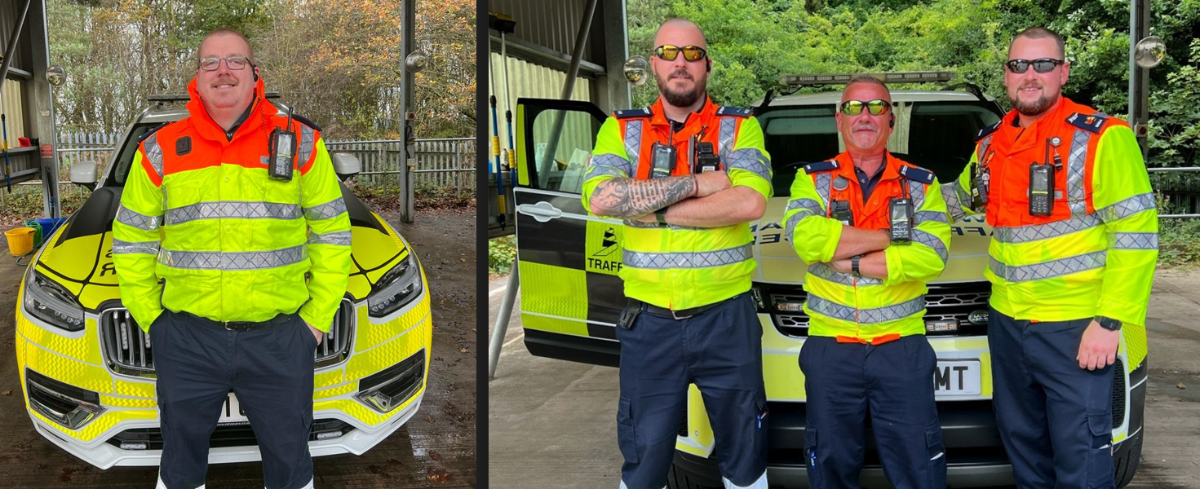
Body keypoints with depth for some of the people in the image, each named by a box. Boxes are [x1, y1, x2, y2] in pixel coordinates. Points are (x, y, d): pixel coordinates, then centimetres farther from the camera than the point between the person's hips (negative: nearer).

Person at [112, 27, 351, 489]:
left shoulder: (300, 143, 1)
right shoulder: (161, 151, 3)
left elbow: (331, 233, 5)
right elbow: (131, 240, 10)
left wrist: (317, 317, 0)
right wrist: (150, 317, 4)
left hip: (279, 340, -1)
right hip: (185, 340, 1)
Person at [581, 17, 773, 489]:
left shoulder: (739, 126, 1)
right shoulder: (623, 128, 4)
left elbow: (749, 202, -17)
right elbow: (600, 198, -15)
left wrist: (655, 210, -15)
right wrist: (695, 185, -16)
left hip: (726, 317, 0)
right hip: (649, 321, 1)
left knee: (744, 450, 13)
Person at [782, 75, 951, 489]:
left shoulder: (921, 184, 6)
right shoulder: (813, 179, 5)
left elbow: (930, 258, -11)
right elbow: (805, 238, -17)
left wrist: (847, 260, -15)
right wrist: (891, 236, -13)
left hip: (902, 346, 0)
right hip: (830, 347, 0)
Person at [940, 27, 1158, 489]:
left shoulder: (1100, 138, -12)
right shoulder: (990, 142, 9)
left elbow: (1136, 236, -15)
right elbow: (962, 196, 30)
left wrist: (1110, 322, -19)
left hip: (1075, 327, -7)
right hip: (1006, 322, 7)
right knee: (1021, 440, 18)